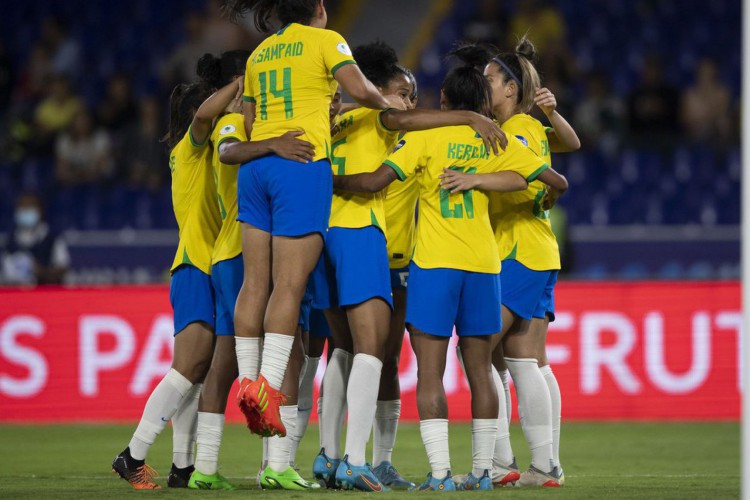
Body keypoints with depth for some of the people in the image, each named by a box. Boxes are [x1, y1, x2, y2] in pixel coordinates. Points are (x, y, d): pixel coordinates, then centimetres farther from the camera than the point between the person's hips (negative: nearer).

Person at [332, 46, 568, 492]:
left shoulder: (426, 136, -2)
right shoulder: (500, 143, 8)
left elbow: (375, 182, -9)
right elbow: (557, 181, 12)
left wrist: (331, 180, 7)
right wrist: (549, 185, 35)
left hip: (434, 265, -3)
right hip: (483, 265, 3)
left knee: (430, 374, -3)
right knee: (480, 371, 11)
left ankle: (441, 472, -12)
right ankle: (482, 471, 10)